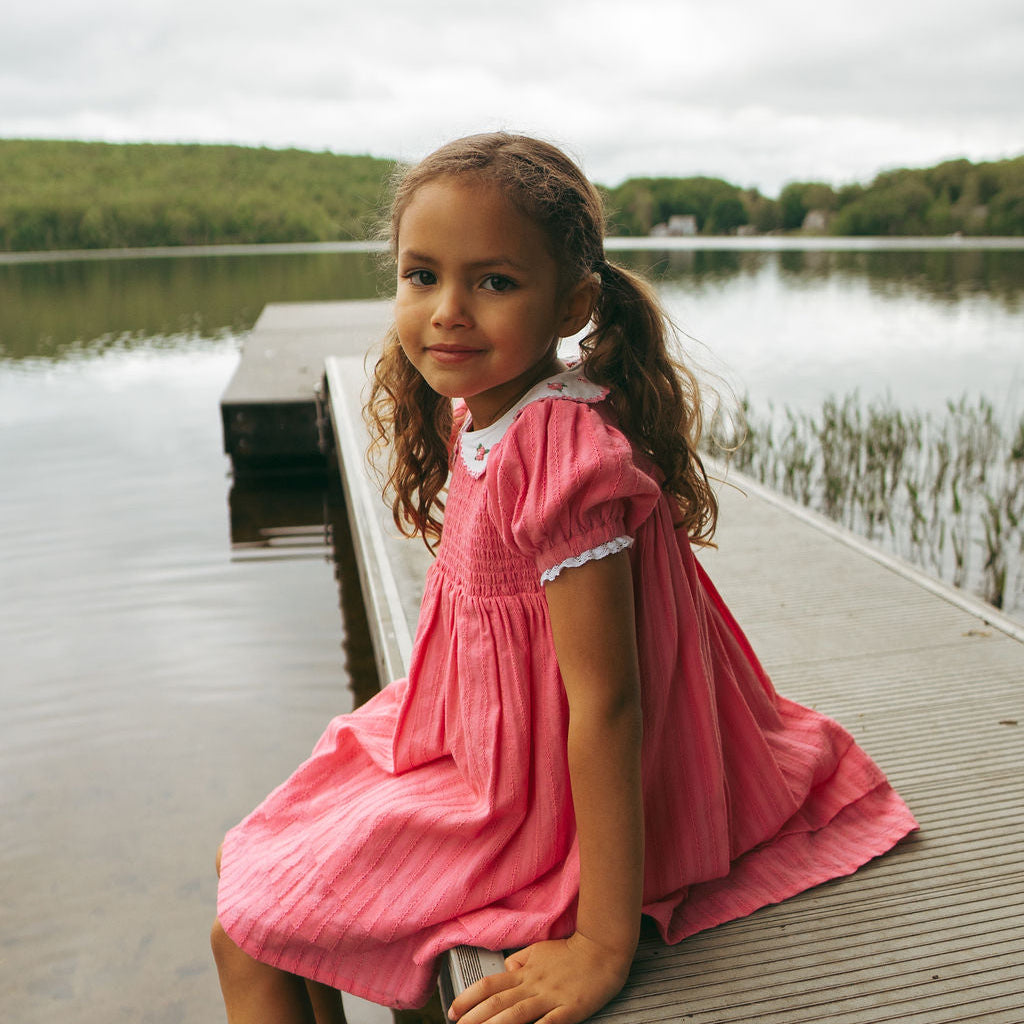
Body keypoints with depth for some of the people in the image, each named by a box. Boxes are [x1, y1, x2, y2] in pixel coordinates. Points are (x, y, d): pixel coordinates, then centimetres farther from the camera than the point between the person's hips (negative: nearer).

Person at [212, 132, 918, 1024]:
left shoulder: (559, 458, -31)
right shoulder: (479, 415, -1)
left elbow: (607, 701, -30)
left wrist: (605, 945, -25)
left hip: (529, 805, -9)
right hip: (480, 747, 9)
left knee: (247, 936, 0)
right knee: (245, 863, 21)